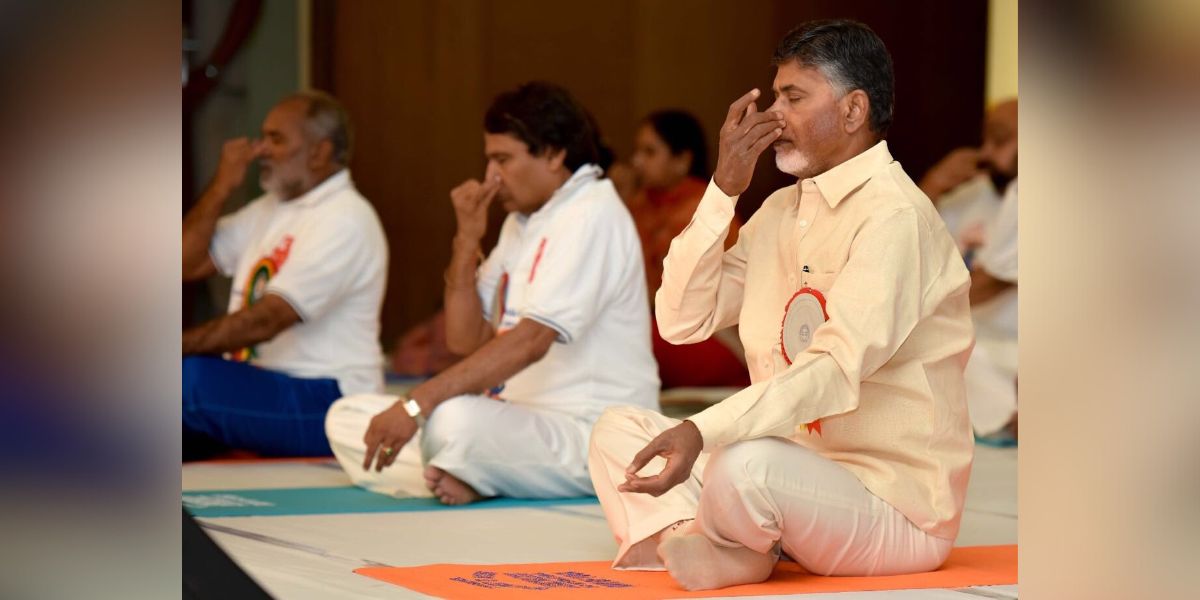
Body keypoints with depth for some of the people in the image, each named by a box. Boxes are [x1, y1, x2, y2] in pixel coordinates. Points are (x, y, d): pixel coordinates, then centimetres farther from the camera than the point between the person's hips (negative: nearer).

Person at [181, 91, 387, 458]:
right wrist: (221, 187, 5)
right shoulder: (272, 208, 19)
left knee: (189, 377, -32)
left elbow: (264, 321, -21)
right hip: (253, 386, 9)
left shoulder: (344, 221, -13)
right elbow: (187, 264, 14)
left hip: (322, 402, -9)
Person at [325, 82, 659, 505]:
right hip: (522, 422, 10)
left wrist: (416, 405, -31)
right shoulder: (522, 220, 16)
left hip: (589, 435, -10)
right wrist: (467, 239, -1)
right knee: (347, 418, 4)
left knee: (453, 421, -38)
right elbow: (466, 340, 13)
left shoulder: (591, 216, -14)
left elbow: (530, 342, -26)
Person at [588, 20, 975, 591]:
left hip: (898, 507, -9)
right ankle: (711, 548, -21)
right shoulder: (782, 210, 13)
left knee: (746, 468, -36)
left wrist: (702, 432, -41)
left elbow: (837, 369, -29)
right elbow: (683, 320, 8)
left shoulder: (894, 216, -16)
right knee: (618, 430, 4)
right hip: (801, 468, 9)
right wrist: (723, 190, -2)